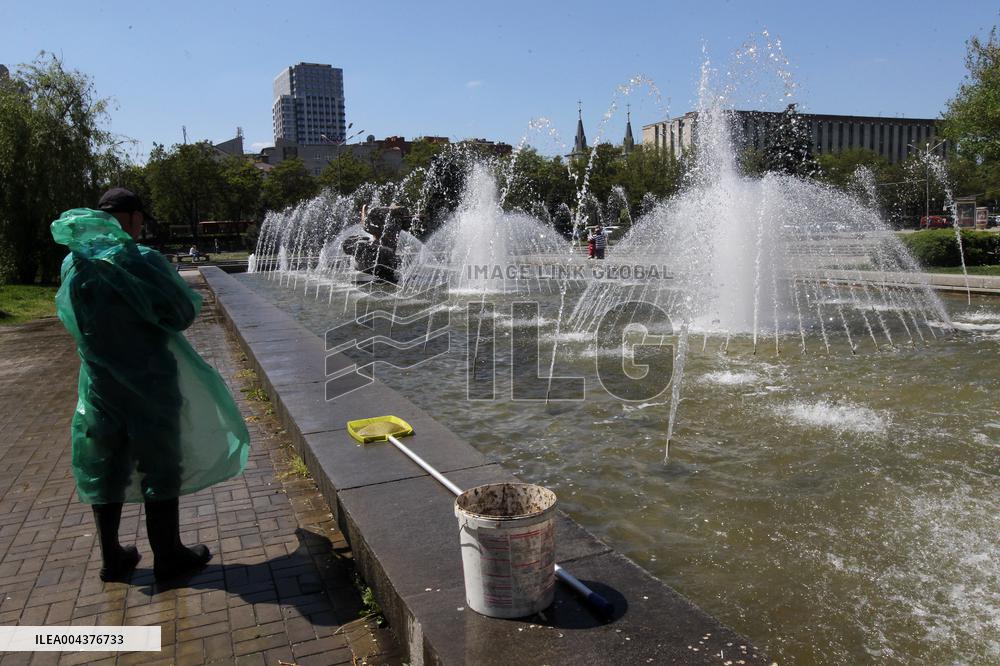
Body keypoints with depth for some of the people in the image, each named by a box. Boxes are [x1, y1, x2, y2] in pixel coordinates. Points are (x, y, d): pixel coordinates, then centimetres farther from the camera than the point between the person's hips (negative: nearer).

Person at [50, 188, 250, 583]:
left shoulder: (73, 264, 2)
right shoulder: (142, 261, -17)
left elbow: (74, 321, 13)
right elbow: (183, 313, -14)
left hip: (100, 385, 6)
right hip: (150, 384, -5)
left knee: (103, 469, 16)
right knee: (160, 469, 8)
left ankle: (112, 558, 29)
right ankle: (168, 557, 20)